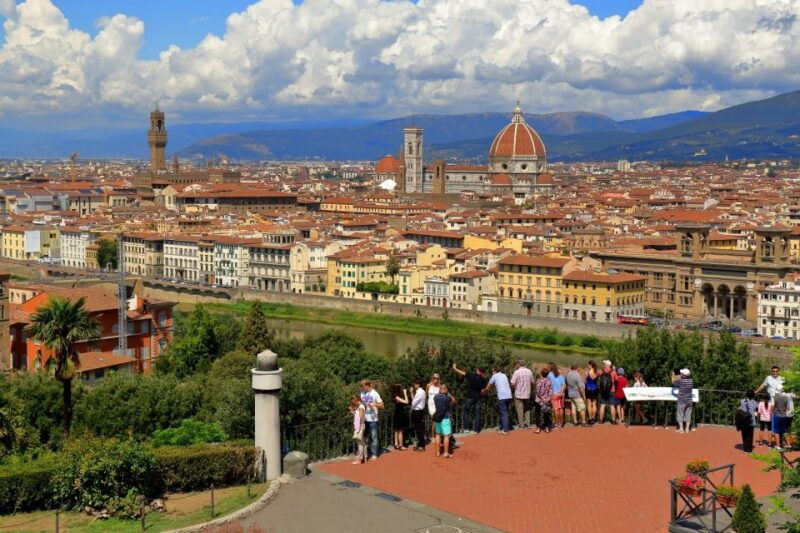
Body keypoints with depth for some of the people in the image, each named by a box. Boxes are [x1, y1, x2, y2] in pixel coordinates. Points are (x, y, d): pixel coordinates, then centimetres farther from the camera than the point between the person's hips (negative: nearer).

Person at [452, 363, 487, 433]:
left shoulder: (471, 375, -8)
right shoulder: (483, 380, 0)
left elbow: (461, 373, -4)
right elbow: (483, 390, 2)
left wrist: (454, 368, 10)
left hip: (469, 397, -2)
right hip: (477, 397, 2)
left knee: (466, 411, 11)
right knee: (476, 413, 9)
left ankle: (466, 428, 7)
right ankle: (476, 429, 8)